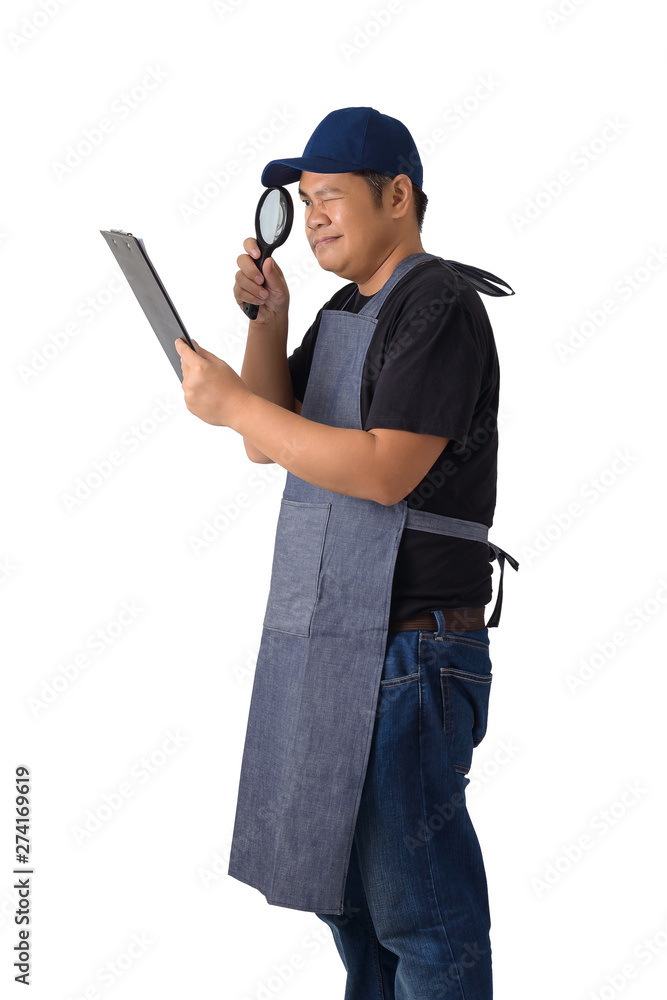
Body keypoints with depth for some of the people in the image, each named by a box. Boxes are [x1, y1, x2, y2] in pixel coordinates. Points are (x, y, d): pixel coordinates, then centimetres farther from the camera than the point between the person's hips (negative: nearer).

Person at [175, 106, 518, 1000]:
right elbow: (273, 440, 15)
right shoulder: (343, 312, 17)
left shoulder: (438, 305, -11)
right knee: (344, 891, 19)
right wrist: (267, 318, 3)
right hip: (326, 643, 9)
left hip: (404, 654, -9)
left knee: (418, 910, 0)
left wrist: (231, 404, -17)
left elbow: (385, 471, -22)